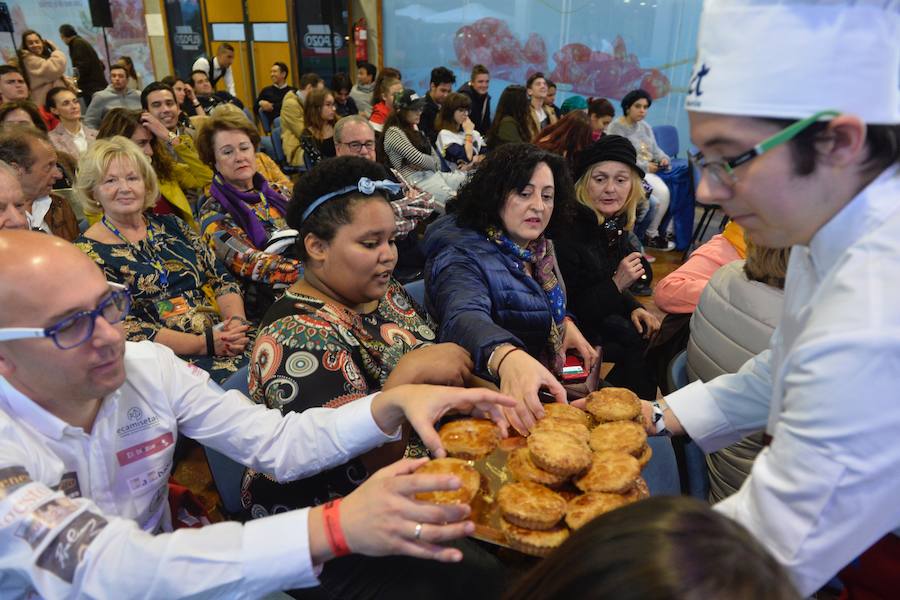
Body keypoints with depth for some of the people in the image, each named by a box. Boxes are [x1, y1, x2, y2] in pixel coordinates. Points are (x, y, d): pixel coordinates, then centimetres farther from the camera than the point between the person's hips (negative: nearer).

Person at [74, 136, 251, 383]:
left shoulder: (170, 226, 16)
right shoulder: (88, 252, 2)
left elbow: (222, 280, 12)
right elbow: (124, 330, -7)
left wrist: (236, 322, -9)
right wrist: (205, 344, -15)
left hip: (221, 338, 6)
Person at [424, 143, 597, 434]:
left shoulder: (539, 248, 6)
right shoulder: (461, 258, -20)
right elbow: (465, 320, -42)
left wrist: (565, 324, 4)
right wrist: (508, 358, -62)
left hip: (547, 385, 8)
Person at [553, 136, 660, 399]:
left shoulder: (615, 223, 0)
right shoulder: (566, 230, -24)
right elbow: (564, 309, -22)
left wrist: (634, 308, -4)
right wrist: (617, 284, -25)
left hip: (597, 313, 8)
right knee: (642, 346, -14)